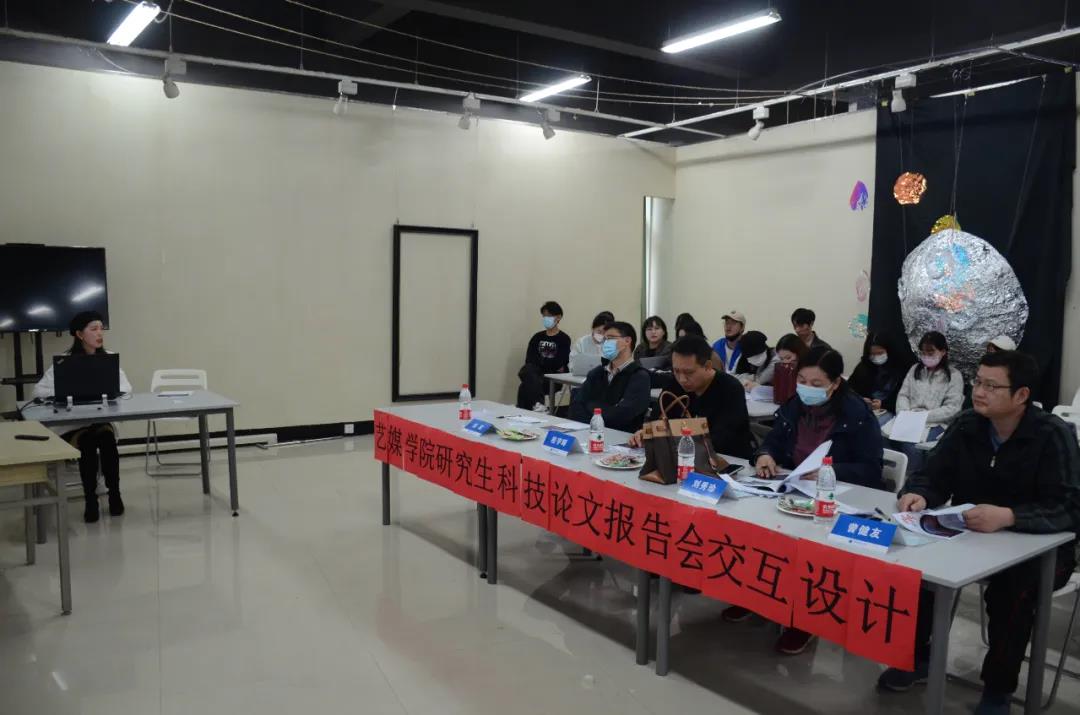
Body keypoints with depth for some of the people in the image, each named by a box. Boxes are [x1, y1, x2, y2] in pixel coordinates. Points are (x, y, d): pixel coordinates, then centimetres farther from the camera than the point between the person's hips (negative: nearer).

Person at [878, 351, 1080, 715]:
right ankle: (916, 657, 3)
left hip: (1039, 548, -5)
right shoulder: (966, 426, -3)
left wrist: (1008, 516, -44)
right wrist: (918, 495, -27)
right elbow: (931, 476, -2)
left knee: (1013, 587, -34)